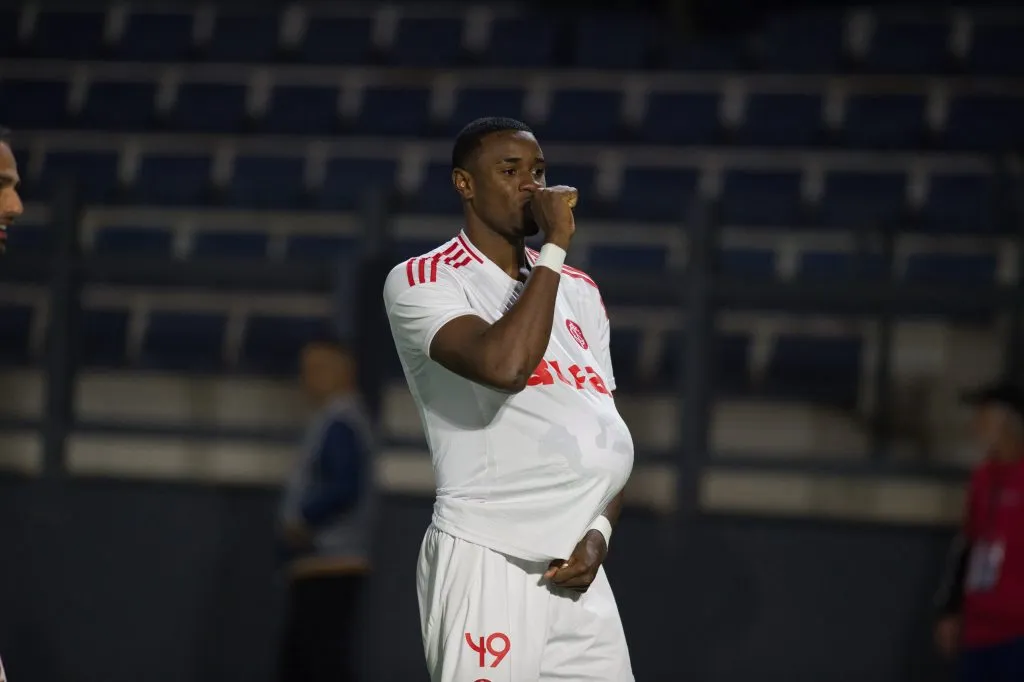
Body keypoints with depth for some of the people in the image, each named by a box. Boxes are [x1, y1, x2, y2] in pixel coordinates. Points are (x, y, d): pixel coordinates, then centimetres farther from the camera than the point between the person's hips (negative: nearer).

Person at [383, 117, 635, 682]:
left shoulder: (579, 291, 19)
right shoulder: (421, 281, -3)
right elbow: (504, 366, -22)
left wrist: (598, 530, 5)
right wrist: (554, 248, -12)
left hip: (576, 570, 7)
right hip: (485, 564, -7)